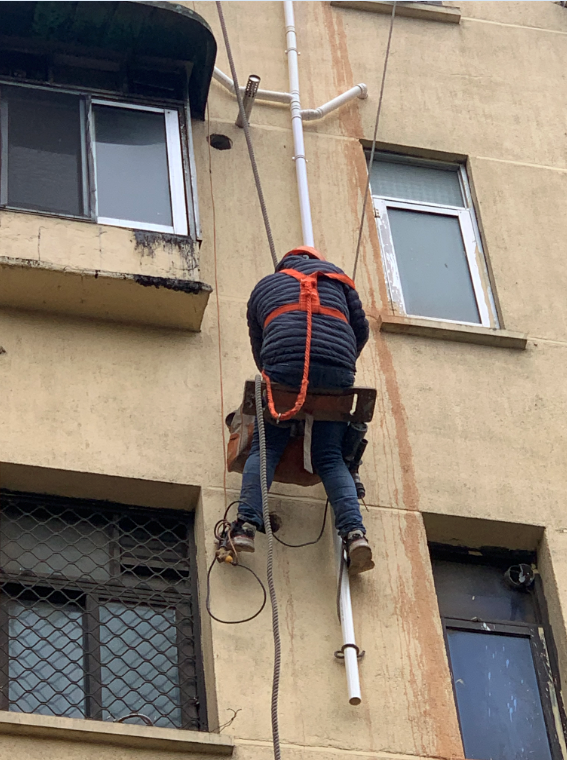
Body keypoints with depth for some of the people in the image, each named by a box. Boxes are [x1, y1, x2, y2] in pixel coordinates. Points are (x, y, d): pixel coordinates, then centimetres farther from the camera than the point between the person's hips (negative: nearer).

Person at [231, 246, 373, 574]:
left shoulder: (264, 287, 31)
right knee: (331, 457, 4)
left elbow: (259, 347, 30)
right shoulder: (334, 275, 29)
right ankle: (355, 532, -15)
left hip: (284, 365, -1)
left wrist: (271, 380, 43)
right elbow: (361, 328, 26)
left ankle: (246, 526, -16)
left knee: (265, 447, 4)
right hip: (337, 370, 1)